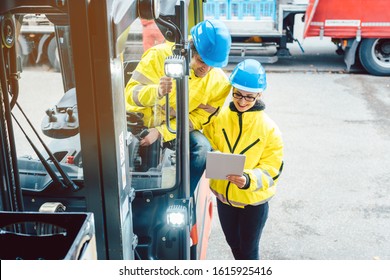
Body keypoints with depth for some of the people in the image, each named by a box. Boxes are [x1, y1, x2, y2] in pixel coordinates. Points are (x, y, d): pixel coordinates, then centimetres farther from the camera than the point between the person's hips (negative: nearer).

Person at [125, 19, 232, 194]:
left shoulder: (219, 82, -13)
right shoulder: (161, 55, -21)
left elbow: (198, 118, -11)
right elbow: (131, 93, -22)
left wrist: (161, 132, -25)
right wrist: (157, 91, -46)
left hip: (174, 127, 1)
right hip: (140, 120, -1)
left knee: (202, 148, -25)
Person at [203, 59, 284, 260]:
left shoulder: (269, 128, -18)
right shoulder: (219, 118, -10)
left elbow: (271, 170, -18)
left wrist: (248, 180, -37)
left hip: (253, 200, -4)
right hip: (223, 194, 4)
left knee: (248, 249, 11)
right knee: (233, 242, 26)